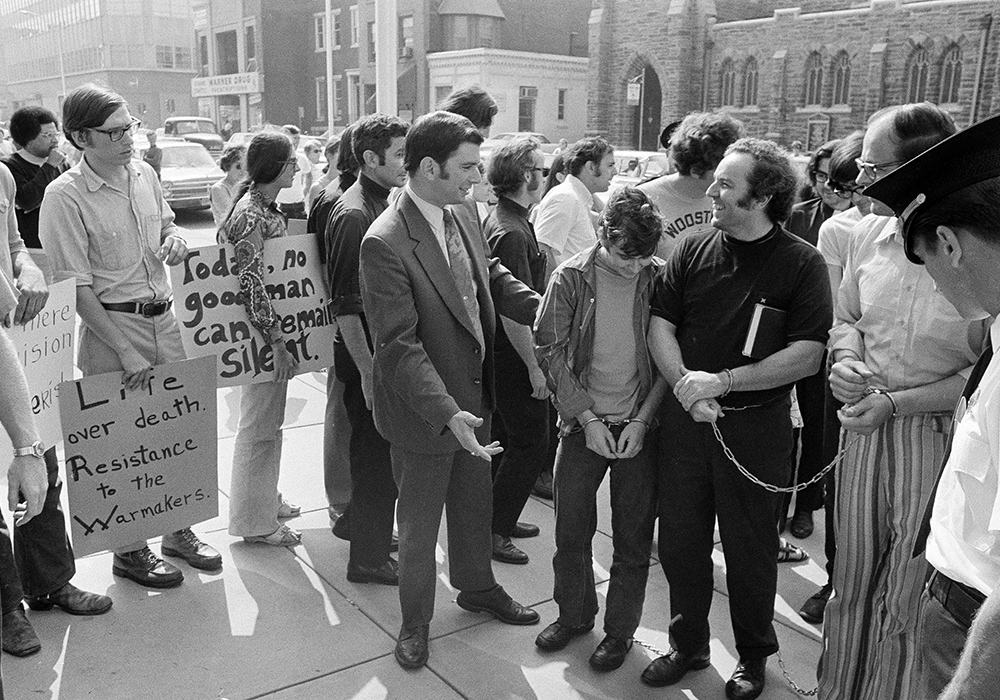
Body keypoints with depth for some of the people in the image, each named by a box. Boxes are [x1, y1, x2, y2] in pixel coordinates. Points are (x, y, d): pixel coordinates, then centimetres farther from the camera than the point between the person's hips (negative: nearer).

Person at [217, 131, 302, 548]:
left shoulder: (265, 207, 9)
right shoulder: (251, 216, -21)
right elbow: (252, 286, -25)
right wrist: (277, 343, -24)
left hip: (268, 328, 10)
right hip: (260, 332, -10)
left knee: (268, 420, 20)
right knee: (260, 425, 1)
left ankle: (266, 500, 36)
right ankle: (254, 522, 15)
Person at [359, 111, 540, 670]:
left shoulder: (459, 217, -1)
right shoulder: (385, 244, -25)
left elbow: (495, 279, 12)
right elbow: (400, 345, -27)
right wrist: (447, 414, -35)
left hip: (472, 397, 7)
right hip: (424, 413, -7)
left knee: (475, 502, 25)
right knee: (419, 523, 13)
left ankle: (477, 586, 50)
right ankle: (416, 620, 36)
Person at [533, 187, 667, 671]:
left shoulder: (661, 279, -6)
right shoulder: (571, 278, -6)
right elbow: (550, 351, -5)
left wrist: (642, 419, -10)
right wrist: (587, 417, -9)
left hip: (640, 426, 0)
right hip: (583, 422, 1)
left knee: (633, 537, 8)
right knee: (571, 529, 11)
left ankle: (621, 629, 27)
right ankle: (574, 614, 34)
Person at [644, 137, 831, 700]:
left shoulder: (802, 263, -7)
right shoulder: (693, 251, 3)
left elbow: (807, 356, -13)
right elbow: (661, 324, 2)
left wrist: (722, 381, -18)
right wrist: (685, 382, -16)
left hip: (757, 426, -3)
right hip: (686, 418, 3)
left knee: (750, 548, 11)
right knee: (680, 541, 12)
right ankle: (688, 646, 33)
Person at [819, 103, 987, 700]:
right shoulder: (870, 234, 0)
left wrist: (897, 403, -15)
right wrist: (847, 358, -4)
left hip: (939, 437, -4)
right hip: (865, 427, 5)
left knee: (907, 599, 9)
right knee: (852, 582, 16)